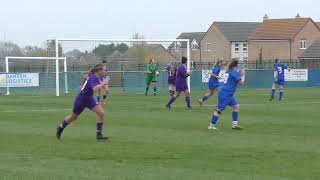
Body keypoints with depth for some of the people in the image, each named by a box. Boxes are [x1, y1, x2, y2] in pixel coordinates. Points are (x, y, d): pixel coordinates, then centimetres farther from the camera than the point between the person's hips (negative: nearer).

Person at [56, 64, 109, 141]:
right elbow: (95, 89, -43)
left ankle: (99, 134, -4)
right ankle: (60, 128, 39)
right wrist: (103, 84, -33)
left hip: (89, 99, 8)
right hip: (81, 99, -8)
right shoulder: (93, 78, -28)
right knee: (73, 117, 13)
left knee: (101, 113, -11)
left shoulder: (96, 77, -1)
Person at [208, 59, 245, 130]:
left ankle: (235, 124, 10)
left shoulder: (228, 71, 14)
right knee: (219, 109, -6)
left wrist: (240, 74, 14)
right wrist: (243, 75, 4)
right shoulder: (235, 72, -13)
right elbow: (241, 82, -13)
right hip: (225, 94, -10)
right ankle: (211, 125, -2)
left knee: (237, 106, 10)